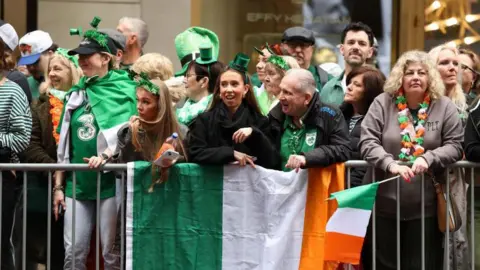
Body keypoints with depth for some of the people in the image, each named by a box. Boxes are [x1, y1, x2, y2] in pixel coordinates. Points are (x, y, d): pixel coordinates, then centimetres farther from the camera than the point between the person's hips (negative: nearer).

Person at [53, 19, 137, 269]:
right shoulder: (76, 93, 14)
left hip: (110, 180, -5)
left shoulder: (124, 88, -2)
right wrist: (58, 185, 12)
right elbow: (64, 143, 16)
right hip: (78, 182, 5)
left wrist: (105, 155, -27)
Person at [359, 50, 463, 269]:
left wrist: (428, 159, -20)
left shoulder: (444, 107, 2)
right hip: (384, 203, 0)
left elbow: (454, 146, -2)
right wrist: (391, 164, -24)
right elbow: (368, 142, -7)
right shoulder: (382, 103, 0)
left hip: (426, 206, 0)